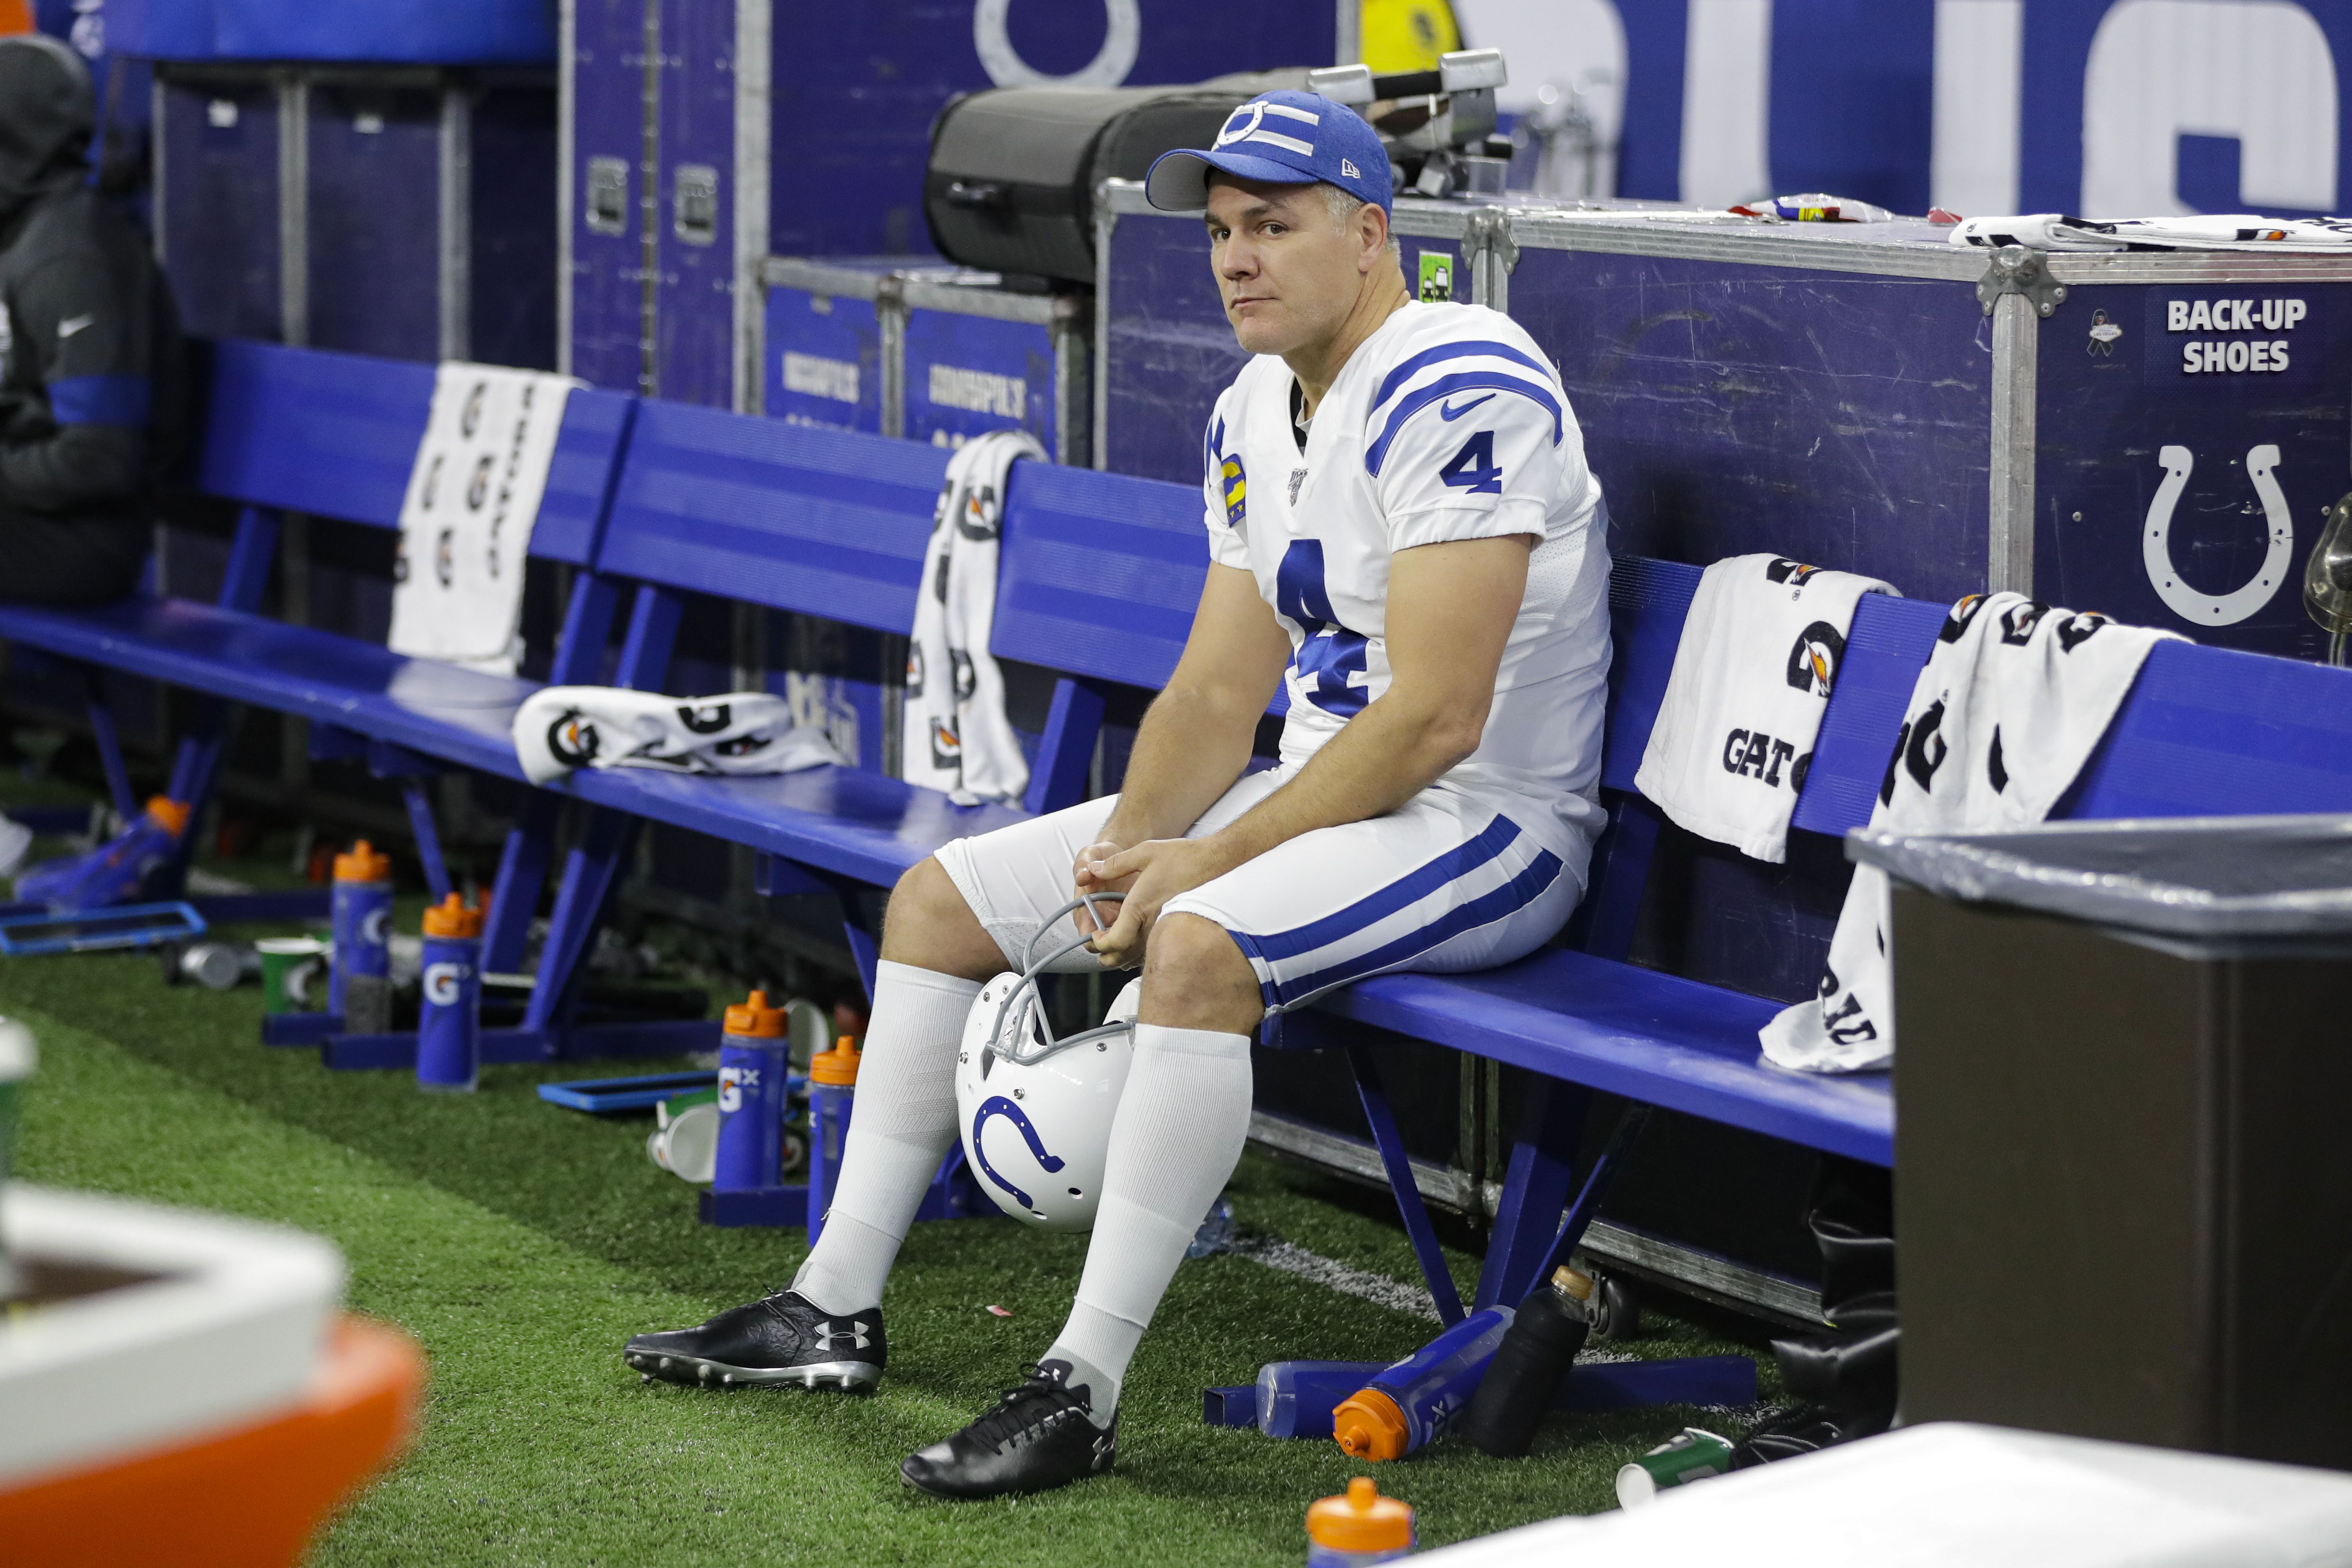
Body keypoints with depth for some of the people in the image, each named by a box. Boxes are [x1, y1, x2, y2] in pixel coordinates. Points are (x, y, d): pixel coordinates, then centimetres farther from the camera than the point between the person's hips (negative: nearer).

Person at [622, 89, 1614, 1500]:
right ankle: (837, 1311, 12)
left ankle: (1082, 1393, -31)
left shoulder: (1457, 390, -20)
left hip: (1489, 818, -10)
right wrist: (1125, 846, -8)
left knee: (1198, 947, -37)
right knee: (943, 898, 7)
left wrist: (1207, 862, -23)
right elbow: (1216, 694, 11)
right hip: (1315, 793, 10)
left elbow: (1432, 717, -25)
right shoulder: (1253, 416, 10)